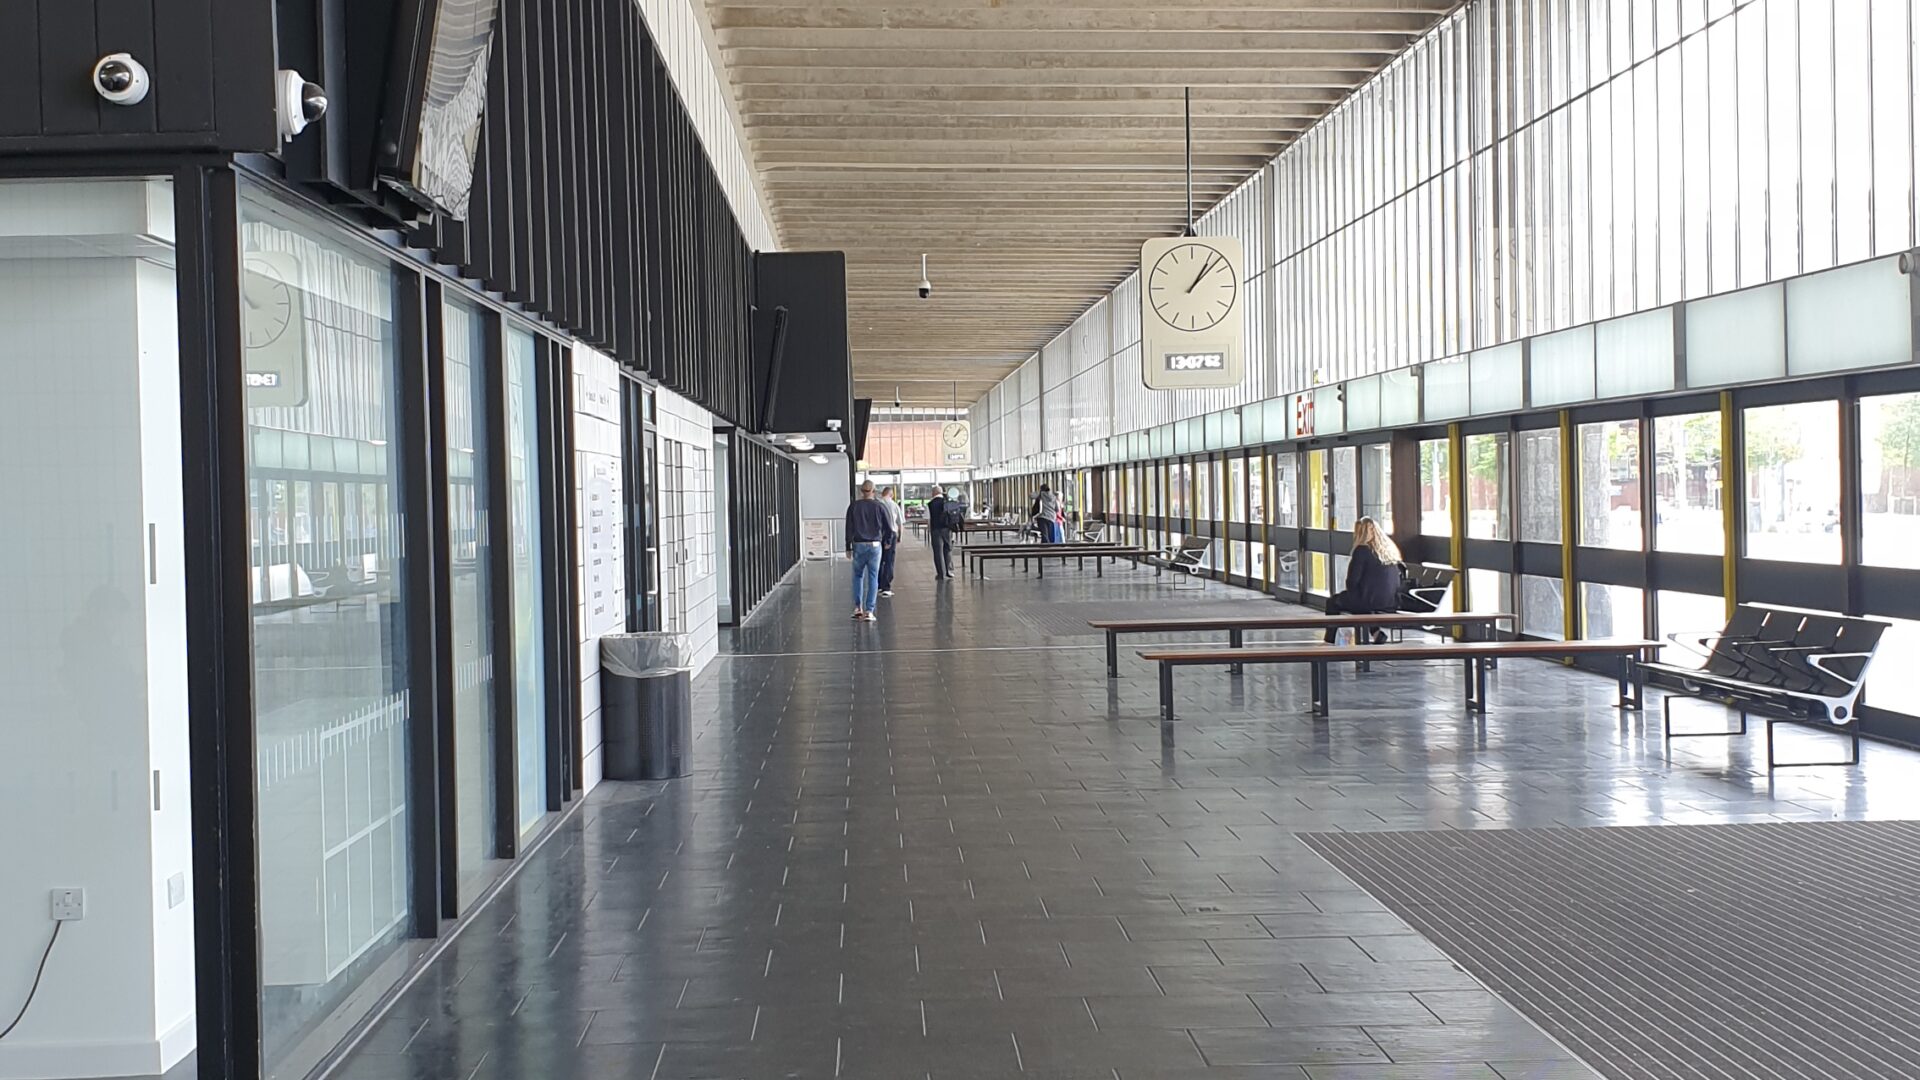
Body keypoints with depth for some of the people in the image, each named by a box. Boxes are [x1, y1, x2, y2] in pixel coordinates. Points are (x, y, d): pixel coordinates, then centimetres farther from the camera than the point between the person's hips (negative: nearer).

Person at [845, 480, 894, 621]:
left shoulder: (854, 506, 0)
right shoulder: (879, 506, -3)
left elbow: (849, 528, 0)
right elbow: (889, 526, -2)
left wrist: (848, 547, 5)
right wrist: (888, 541, 16)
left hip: (858, 545, 1)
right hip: (875, 545, -1)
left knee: (858, 575, 18)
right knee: (873, 578, 3)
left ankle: (858, 607, 13)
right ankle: (869, 611, -2)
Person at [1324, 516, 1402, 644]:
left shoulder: (1362, 550, -14)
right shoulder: (1390, 549, 6)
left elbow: (1352, 581, -13)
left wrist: (1350, 589, 9)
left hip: (1369, 600, -7)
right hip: (1390, 601, 7)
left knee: (1332, 602, 17)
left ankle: (1330, 641, 23)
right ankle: (1376, 632, 15)